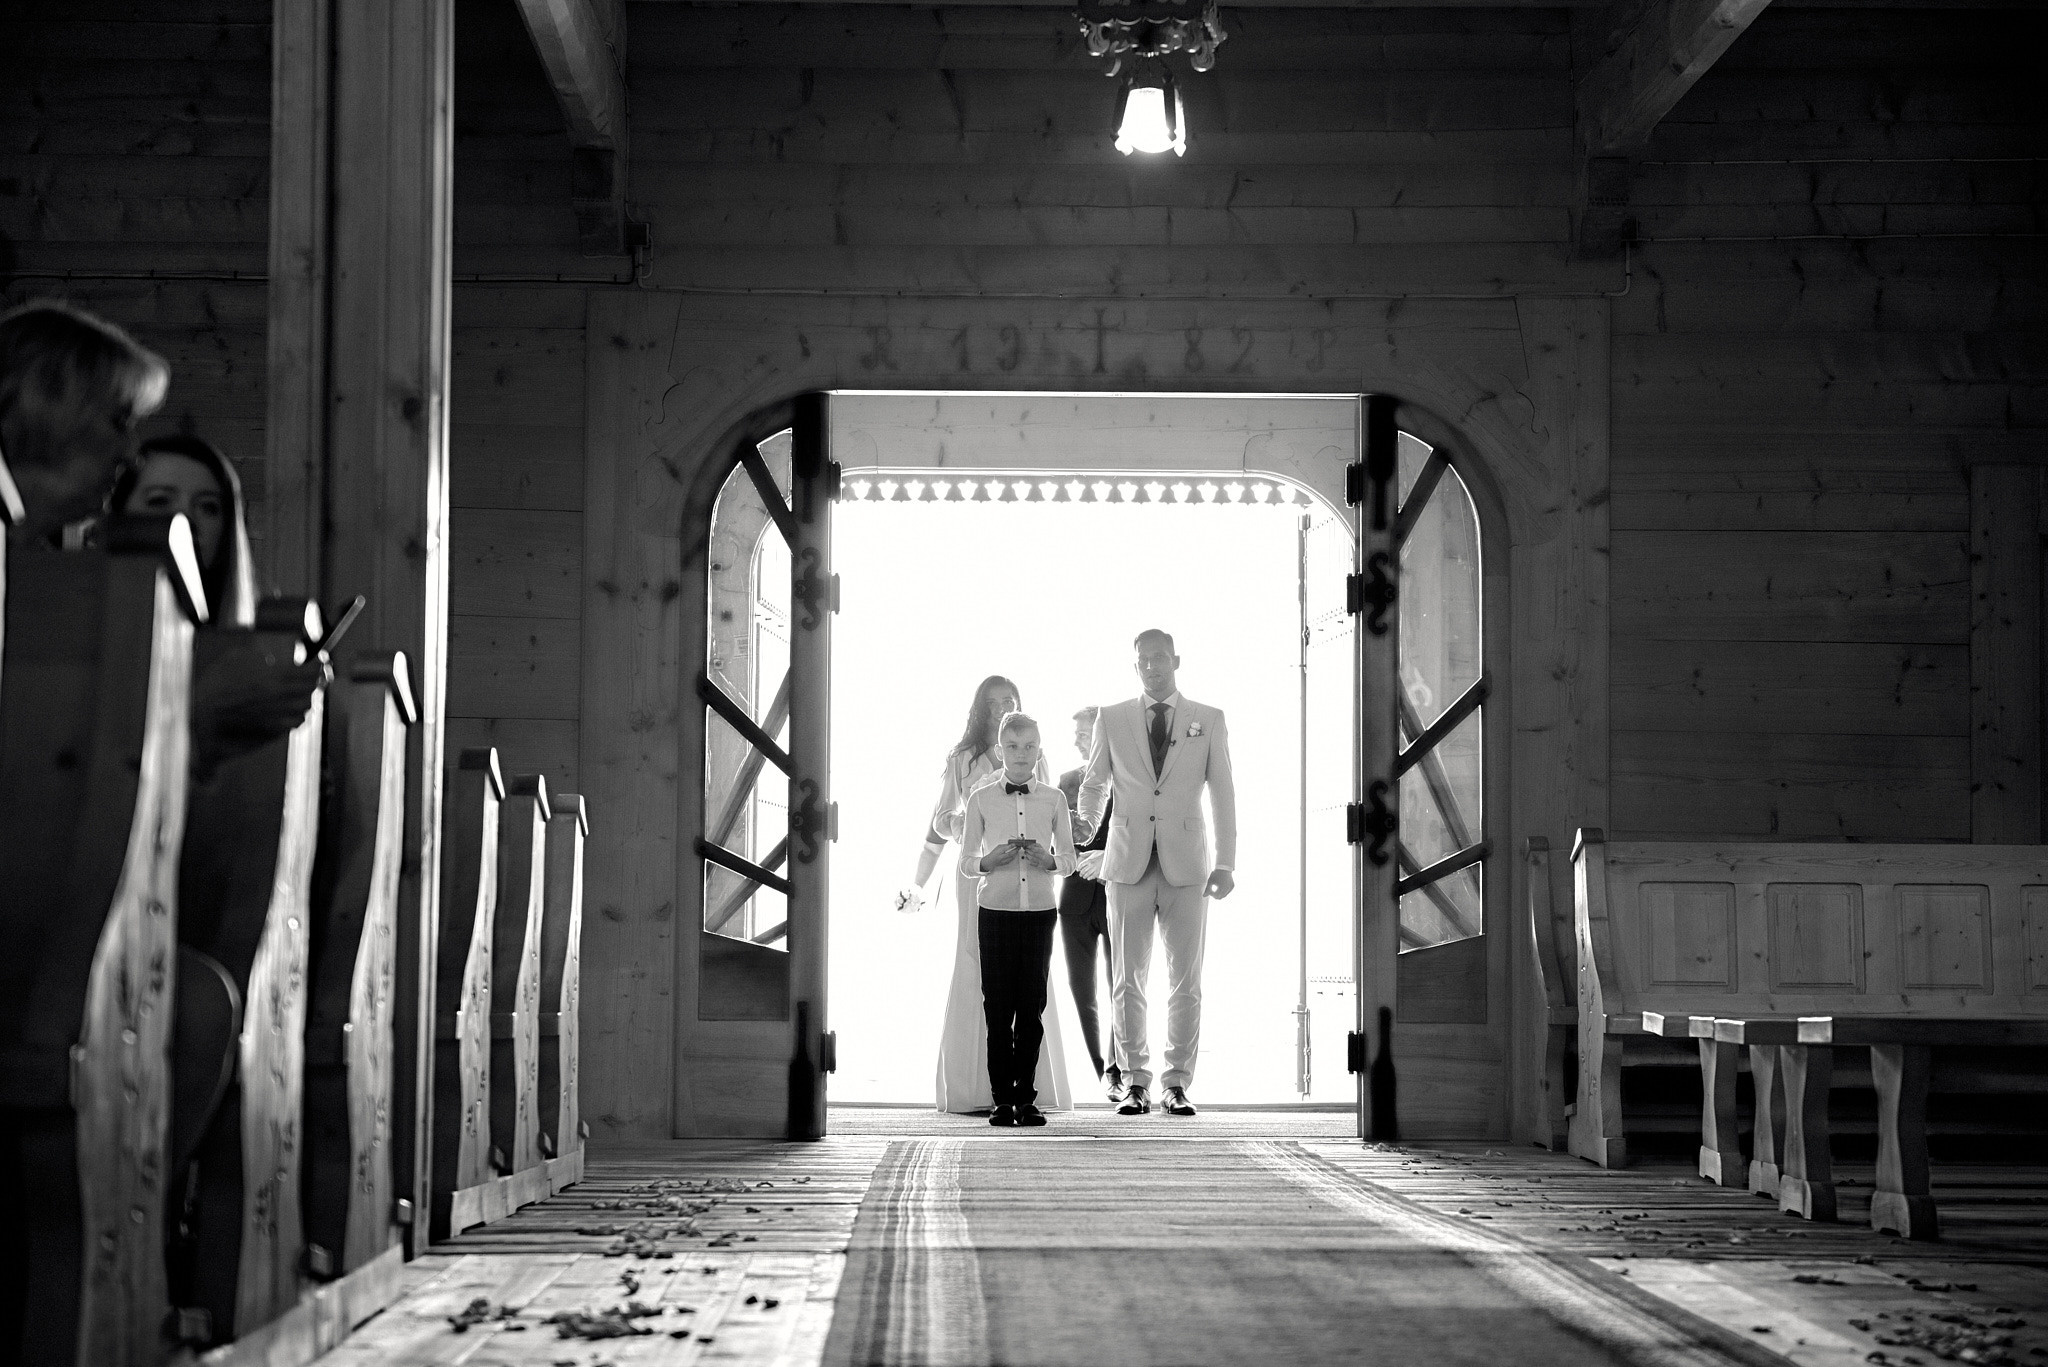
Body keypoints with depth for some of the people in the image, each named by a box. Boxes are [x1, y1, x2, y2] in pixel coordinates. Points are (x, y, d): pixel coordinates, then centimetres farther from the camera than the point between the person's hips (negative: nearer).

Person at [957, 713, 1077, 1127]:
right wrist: (989, 861, -14)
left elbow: (1069, 861, 8)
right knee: (998, 1007, -1)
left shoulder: (1053, 799, 5)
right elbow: (966, 863, 6)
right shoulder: (981, 799, 3)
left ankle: (1026, 1098, 8)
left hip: (1039, 911, 1)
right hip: (995, 910, -1)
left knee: (1032, 1007, 2)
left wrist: (1048, 861, -13)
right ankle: (1002, 1099, 5)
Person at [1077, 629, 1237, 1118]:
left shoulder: (1209, 720, 7)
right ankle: (1136, 1084, 7)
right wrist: (1084, 830, 8)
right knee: (1128, 980, 1)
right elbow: (1094, 783, 20)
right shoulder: (1112, 720, 9)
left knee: (1186, 981, 0)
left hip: (1186, 866, -1)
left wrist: (1226, 863, -1)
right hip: (1128, 864, 1)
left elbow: (1223, 793, 6)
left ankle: (1177, 1084, 6)